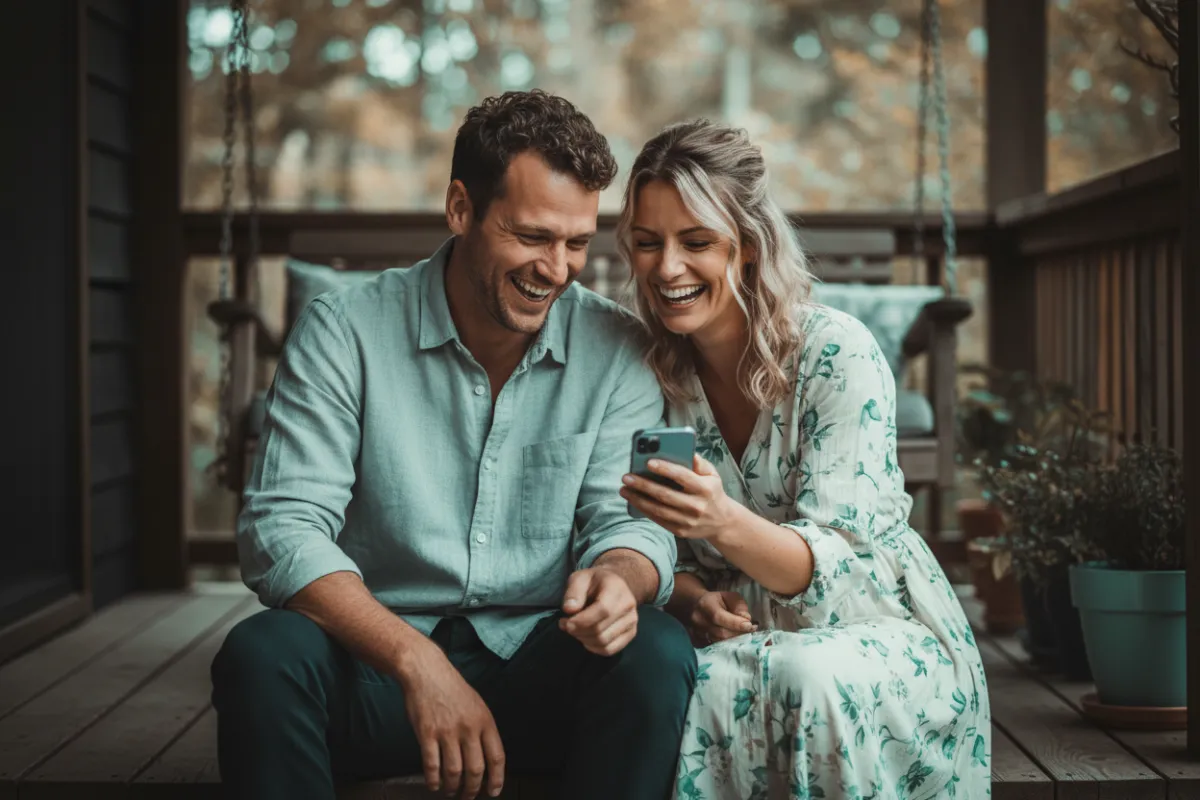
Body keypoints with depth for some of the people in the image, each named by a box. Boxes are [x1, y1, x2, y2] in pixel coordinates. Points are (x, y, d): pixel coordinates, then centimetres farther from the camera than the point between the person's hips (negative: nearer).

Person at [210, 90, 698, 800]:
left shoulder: (616, 351, 1)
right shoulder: (343, 334, -5)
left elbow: (630, 521, 0)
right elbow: (282, 530, -13)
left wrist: (617, 576, -28)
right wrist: (417, 661, -28)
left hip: (538, 668, 1)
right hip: (376, 663, -1)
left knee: (656, 649, -28)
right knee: (264, 653, -31)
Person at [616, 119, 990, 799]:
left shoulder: (839, 355, -14)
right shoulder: (650, 372, -1)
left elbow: (835, 565, -21)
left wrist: (725, 525, -41)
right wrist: (696, 599, -18)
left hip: (879, 632, -2)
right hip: (741, 637, 3)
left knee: (807, 676, -36)